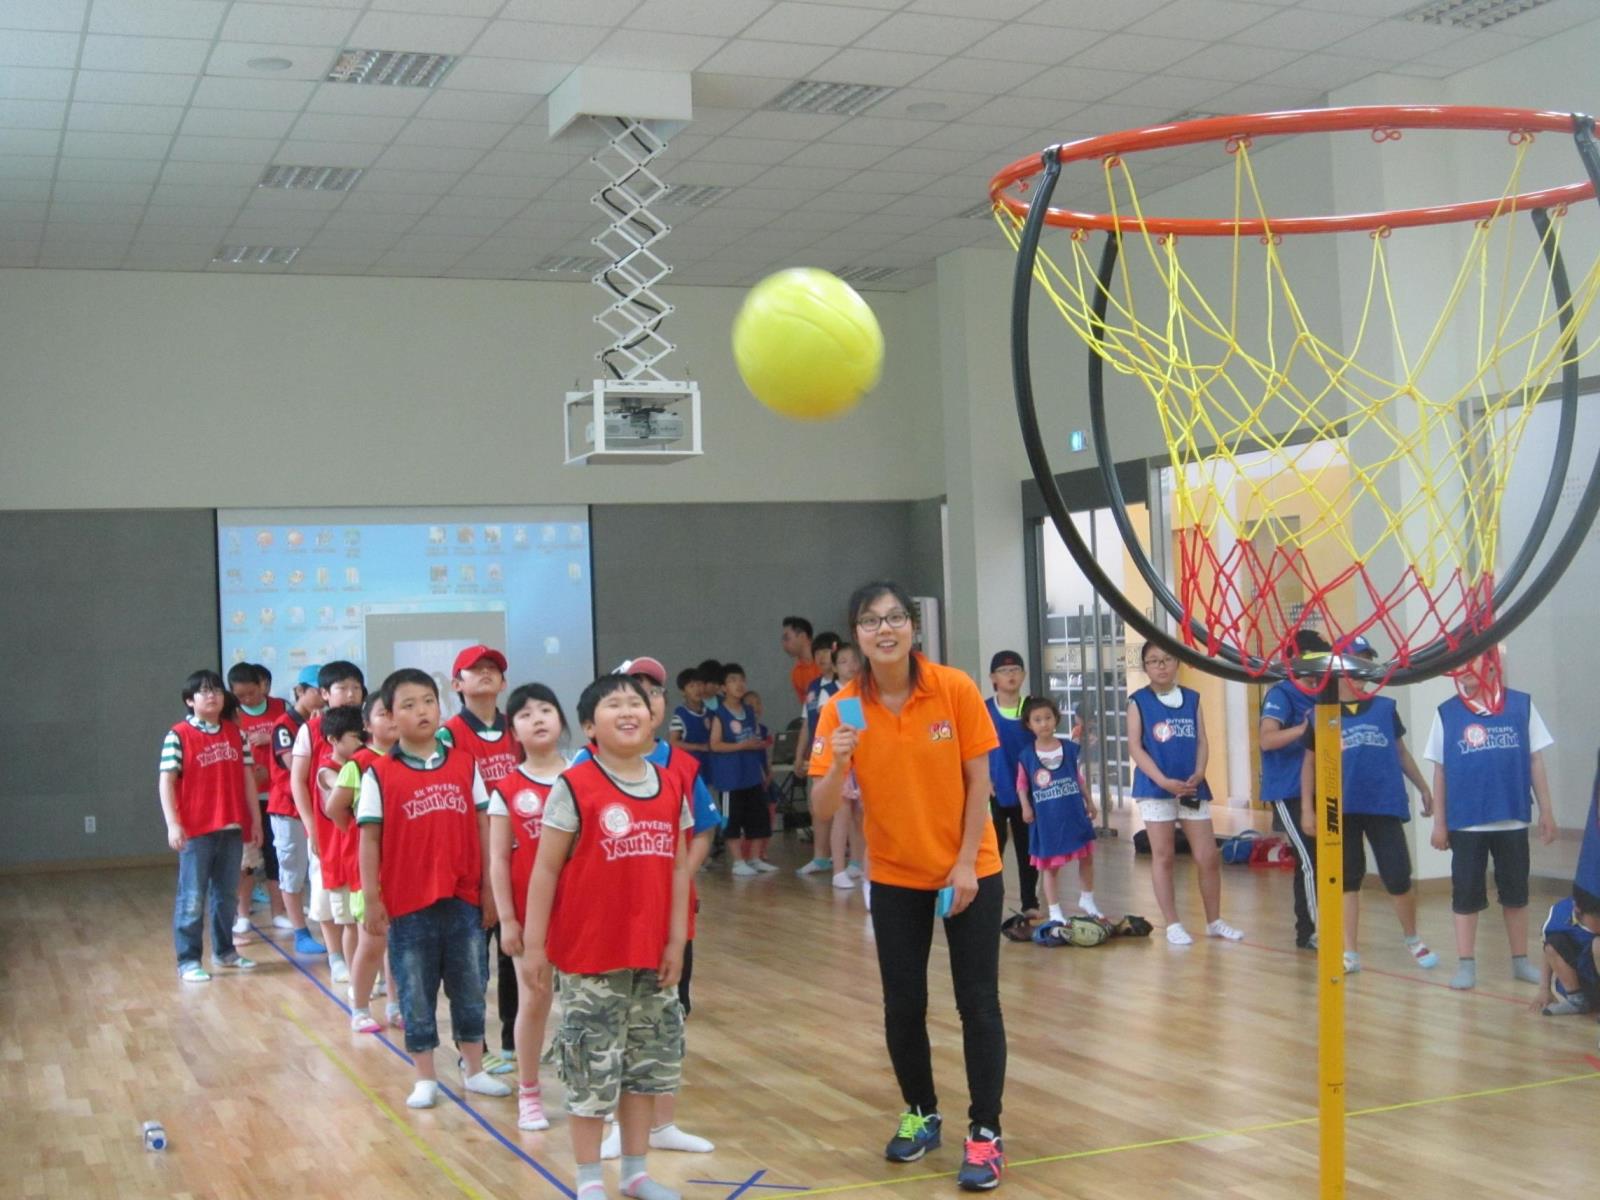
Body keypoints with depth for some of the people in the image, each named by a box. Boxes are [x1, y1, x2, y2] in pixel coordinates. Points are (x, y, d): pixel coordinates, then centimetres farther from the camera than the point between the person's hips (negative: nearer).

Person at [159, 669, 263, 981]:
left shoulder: (235, 733, 8)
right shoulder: (178, 736, -6)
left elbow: (247, 776, 11)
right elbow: (166, 781, -8)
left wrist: (255, 819, 10)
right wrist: (173, 824, -15)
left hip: (232, 829, 5)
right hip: (196, 830, -5)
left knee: (227, 895, 15)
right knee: (192, 899, 1)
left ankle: (224, 951, 28)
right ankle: (188, 960, 8)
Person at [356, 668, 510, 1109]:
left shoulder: (465, 765, 2)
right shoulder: (379, 775, -6)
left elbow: (481, 828, 5)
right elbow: (369, 840, -4)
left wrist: (488, 889, 3)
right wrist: (371, 900, -6)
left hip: (463, 900, 3)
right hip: (408, 904, -2)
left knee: (469, 989, 12)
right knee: (416, 994, 8)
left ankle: (474, 1069, 26)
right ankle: (424, 1078, 20)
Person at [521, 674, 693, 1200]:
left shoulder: (672, 787, 4)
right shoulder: (573, 788, -11)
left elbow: (677, 867, 7)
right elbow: (546, 868, -9)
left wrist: (676, 940, 4)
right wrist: (534, 941, -10)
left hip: (651, 952, 5)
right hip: (590, 952, -5)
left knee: (648, 1062, 14)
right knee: (593, 1067, 3)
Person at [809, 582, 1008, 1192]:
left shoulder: (955, 689, -14)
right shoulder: (843, 708, -10)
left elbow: (978, 781, -7)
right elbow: (824, 807, -12)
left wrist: (966, 863, -11)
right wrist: (838, 762, -31)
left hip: (969, 870, -2)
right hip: (895, 877, 2)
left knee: (978, 1002, -1)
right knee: (903, 1005, 8)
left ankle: (985, 1134, 8)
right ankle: (921, 1115, 28)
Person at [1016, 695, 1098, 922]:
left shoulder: (1069, 748, 0)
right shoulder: (1026, 754, -7)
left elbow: (1079, 776, 9)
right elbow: (1021, 783, -1)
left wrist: (1089, 801, 11)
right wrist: (1025, 806, -13)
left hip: (1074, 813, 3)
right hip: (1046, 818, -3)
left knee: (1086, 857, 13)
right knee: (1050, 865, 7)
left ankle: (1087, 900, 35)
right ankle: (1055, 912, 19)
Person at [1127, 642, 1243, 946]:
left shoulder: (1192, 699, 8)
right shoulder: (1139, 701, -2)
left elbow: (1202, 741, 7)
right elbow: (1135, 746, -8)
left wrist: (1198, 774, -11)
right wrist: (1164, 781, -17)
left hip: (1192, 788, 3)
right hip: (1156, 788, -3)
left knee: (1208, 857, 4)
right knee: (1163, 856, 3)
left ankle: (1214, 921, 18)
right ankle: (1172, 924, 11)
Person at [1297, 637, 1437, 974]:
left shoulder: (1384, 708, 5)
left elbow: (1400, 751, 15)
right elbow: (1310, 763, 6)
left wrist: (1423, 787, 15)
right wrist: (1307, 809, 2)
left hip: (1385, 806, 0)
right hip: (1342, 809, 0)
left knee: (1398, 878, 0)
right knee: (1347, 880, 7)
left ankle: (1413, 939, 25)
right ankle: (1350, 952, 15)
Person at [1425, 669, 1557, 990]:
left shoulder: (1521, 704, 0)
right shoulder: (1447, 713, 0)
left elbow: (1535, 761, 4)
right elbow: (1440, 772, 3)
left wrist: (1546, 811, 3)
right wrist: (1439, 823, 2)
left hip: (1512, 820, 1)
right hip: (1465, 823, 0)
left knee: (1515, 892, 11)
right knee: (1466, 894, 3)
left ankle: (1520, 961, 23)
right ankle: (1465, 964, 10)